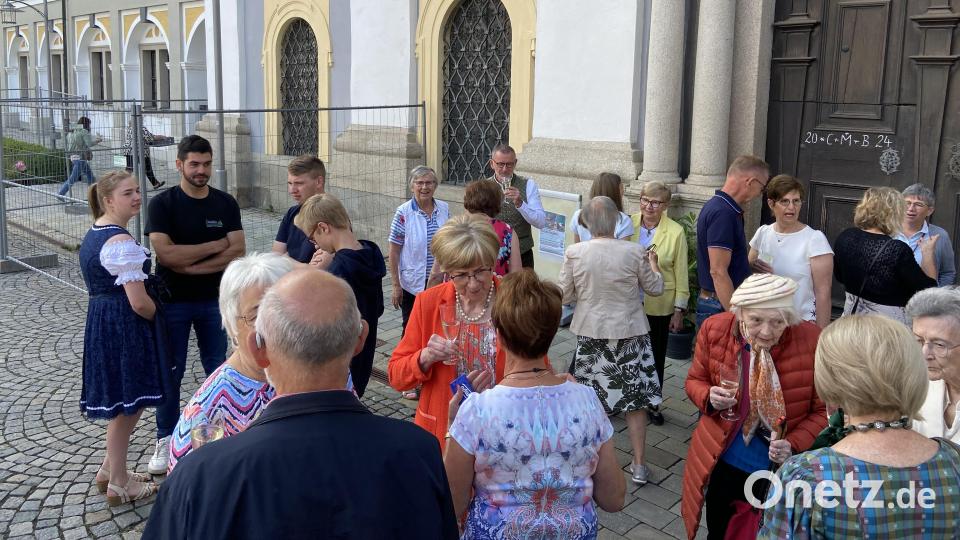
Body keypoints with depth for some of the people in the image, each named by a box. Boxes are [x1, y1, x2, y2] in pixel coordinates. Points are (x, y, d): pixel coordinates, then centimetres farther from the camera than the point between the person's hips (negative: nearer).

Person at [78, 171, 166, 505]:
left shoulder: (93, 235, 11)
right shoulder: (121, 242, -21)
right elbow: (139, 302, -24)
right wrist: (159, 315, -4)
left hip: (100, 323, 10)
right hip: (124, 327, -10)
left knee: (123, 403, 22)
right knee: (126, 404, 4)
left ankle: (110, 470, 35)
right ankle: (118, 484, 18)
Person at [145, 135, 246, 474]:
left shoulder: (225, 203, 0)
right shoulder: (162, 204, -7)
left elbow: (238, 252, -9)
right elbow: (165, 253, -19)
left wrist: (190, 265, -16)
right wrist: (216, 245, -13)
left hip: (215, 300, 2)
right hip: (173, 302, -2)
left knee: (218, 370, 10)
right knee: (170, 372, 8)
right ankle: (166, 440, 21)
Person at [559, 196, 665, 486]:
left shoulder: (574, 253, -11)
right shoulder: (634, 252, -12)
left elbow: (565, 295, -3)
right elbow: (655, 288, 2)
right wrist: (653, 265, 21)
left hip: (590, 332, 1)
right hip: (629, 332, -1)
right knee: (635, 400, 11)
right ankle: (639, 465, 19)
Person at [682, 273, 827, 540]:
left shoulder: (812, 340, -21)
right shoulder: (714, 329, -14)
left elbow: (823, 411, -9)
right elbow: (695, 381, 3)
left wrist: (794, 445, -24)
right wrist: (710, 398, -19)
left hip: (781, 469, -2)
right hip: (722, 461, 2)